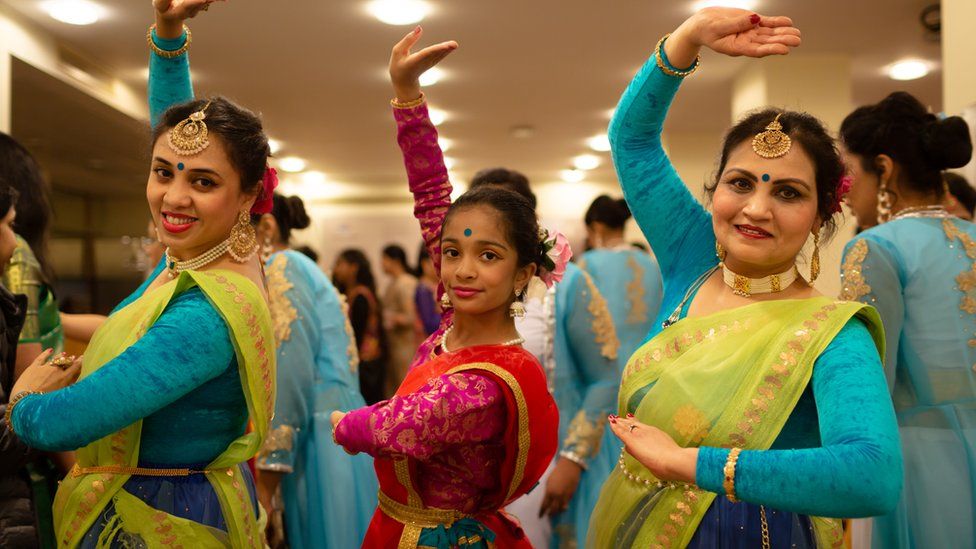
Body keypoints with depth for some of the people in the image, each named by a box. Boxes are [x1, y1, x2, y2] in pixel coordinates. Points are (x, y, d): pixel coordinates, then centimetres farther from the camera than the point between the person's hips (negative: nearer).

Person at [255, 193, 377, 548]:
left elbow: (288, 375, -18)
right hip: (336, 433, 9)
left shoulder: (280, 268, -8)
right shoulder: (301, 268, 20)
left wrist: (267, 473, -16)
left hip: (318, 443, -9)